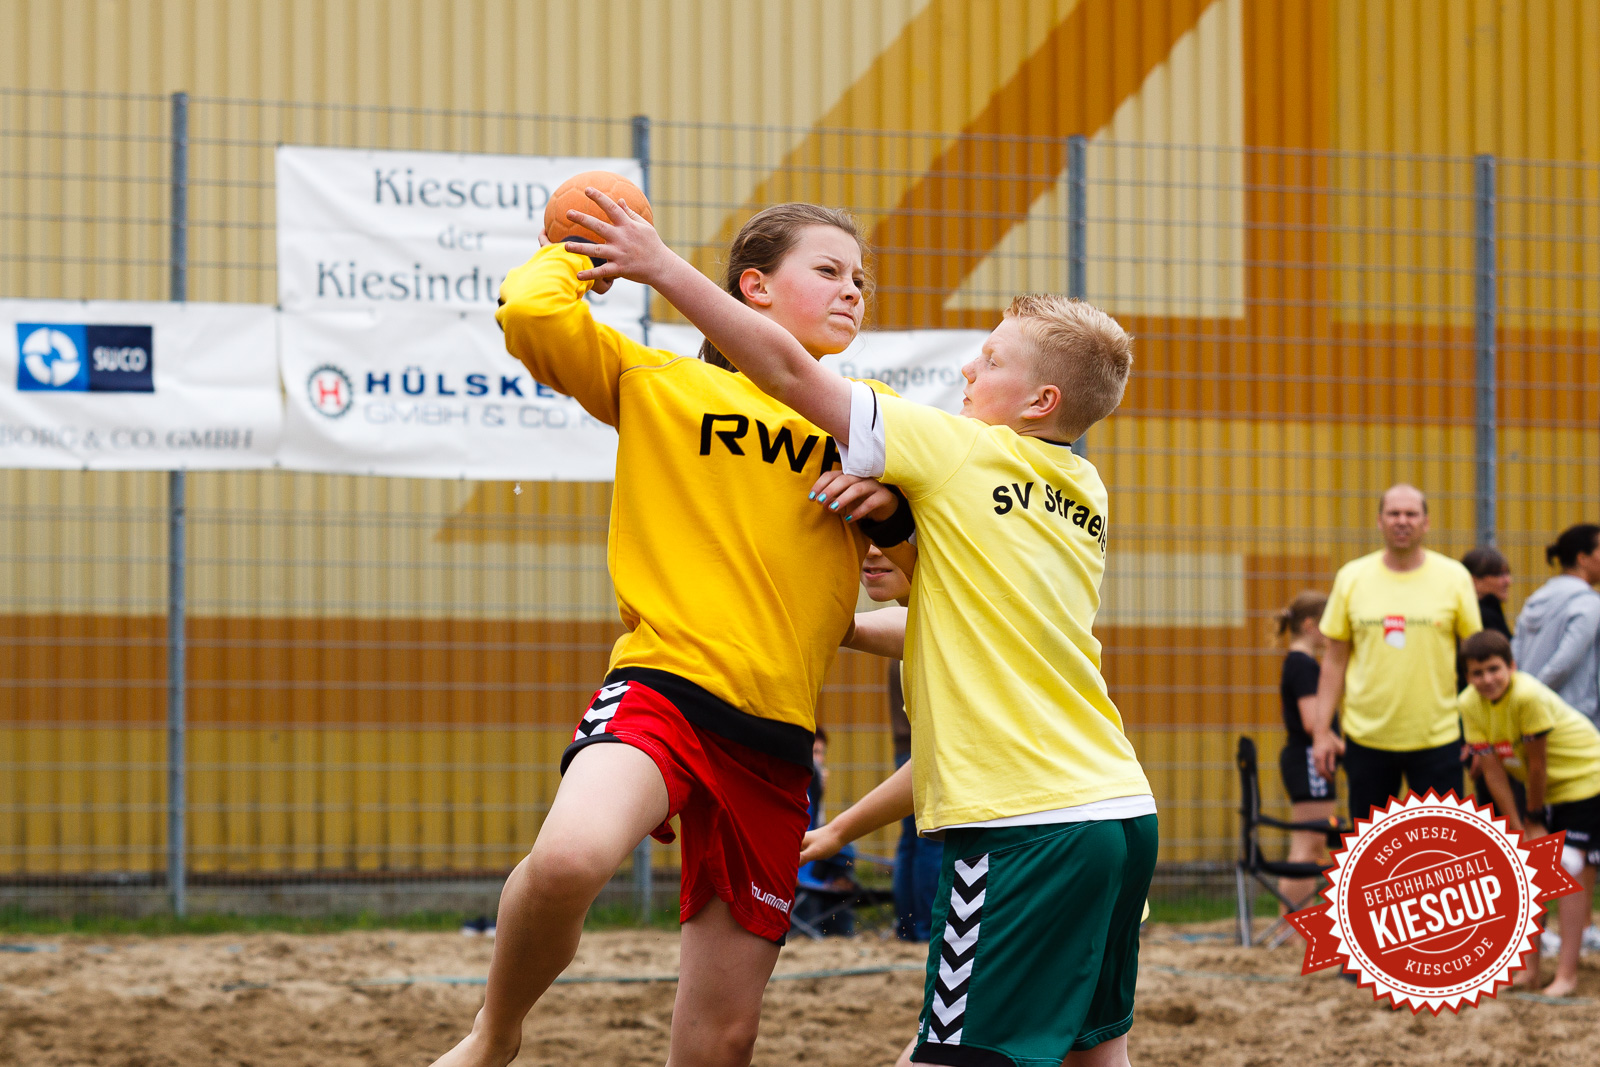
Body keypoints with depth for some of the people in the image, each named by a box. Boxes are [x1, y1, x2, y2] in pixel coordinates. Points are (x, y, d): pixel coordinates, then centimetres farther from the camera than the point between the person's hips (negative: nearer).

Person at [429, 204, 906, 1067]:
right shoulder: (657, 382, 7)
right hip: (664, 682, -4)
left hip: (776, 738, 4)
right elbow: (528, 311, -8)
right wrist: (579, 251, 13)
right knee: (570, 855, -36)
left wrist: (893, 498, 2)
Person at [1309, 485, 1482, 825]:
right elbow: (1335, 658, 6)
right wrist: (1321, 730, 2)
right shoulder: (1351, 578, 3)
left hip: (1435, 737, -1)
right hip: (1366, 736, 1)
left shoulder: (1454, 577, -1)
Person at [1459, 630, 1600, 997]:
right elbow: (1494, 771, -10)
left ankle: (1567, 974, -10)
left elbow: (1537, 764, -23)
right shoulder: (1470, 705, -13)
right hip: (1544, 788, 7)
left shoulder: (1528, 695, -33)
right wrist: (1518, 830, -10)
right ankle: (1529, 967, 16)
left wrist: (1536, 821, -11)